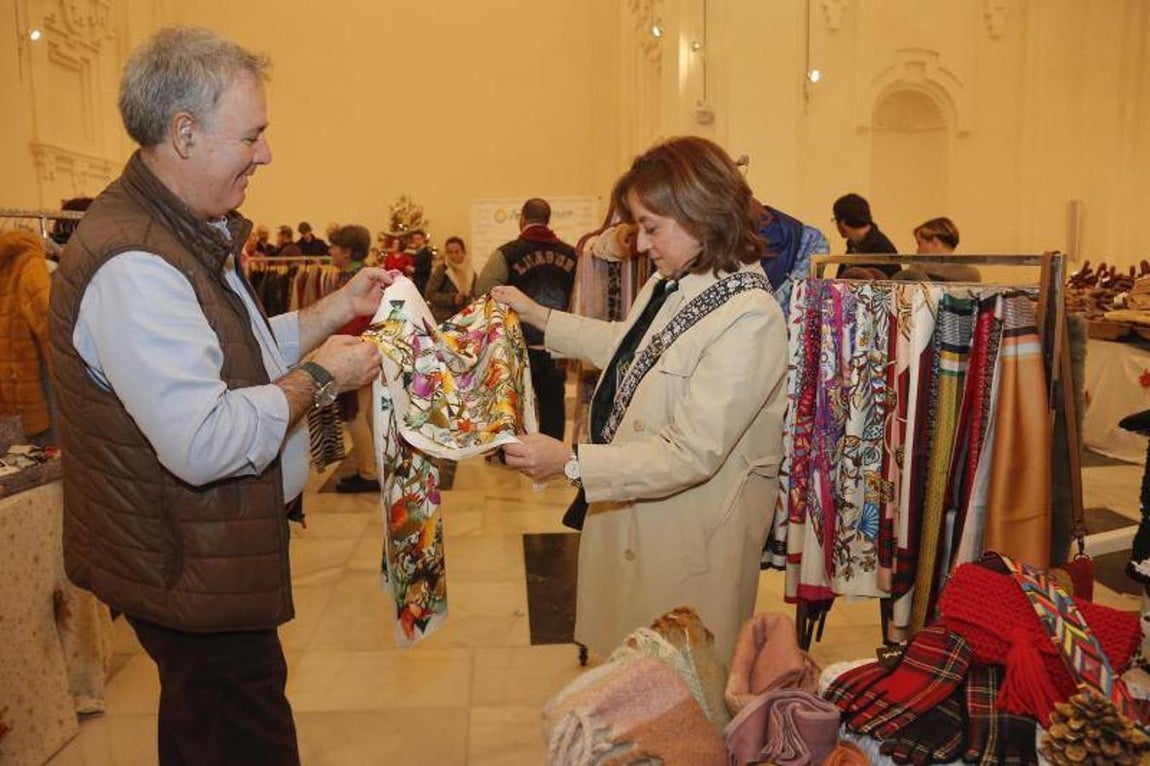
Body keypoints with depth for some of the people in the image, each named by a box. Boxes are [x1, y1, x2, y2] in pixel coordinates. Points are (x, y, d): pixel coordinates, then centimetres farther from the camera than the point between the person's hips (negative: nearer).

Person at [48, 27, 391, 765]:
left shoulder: (190, 233, 9)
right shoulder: (132, 265, -27)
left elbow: (233, 358, 16)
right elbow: (203, 444, -33)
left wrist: (336, 311, 7)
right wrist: (317, 379, -21)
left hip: (211, 550, 10)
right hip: (194, 570, -10)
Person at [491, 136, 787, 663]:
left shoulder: (749, 321, -27)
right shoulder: (669, 283, 1)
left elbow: (691, 454, -28)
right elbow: (624, 347, 21)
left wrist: (570, 463, -28)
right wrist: (538, 315, 19)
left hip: (691, 536, -8)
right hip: (629, 513, 8)